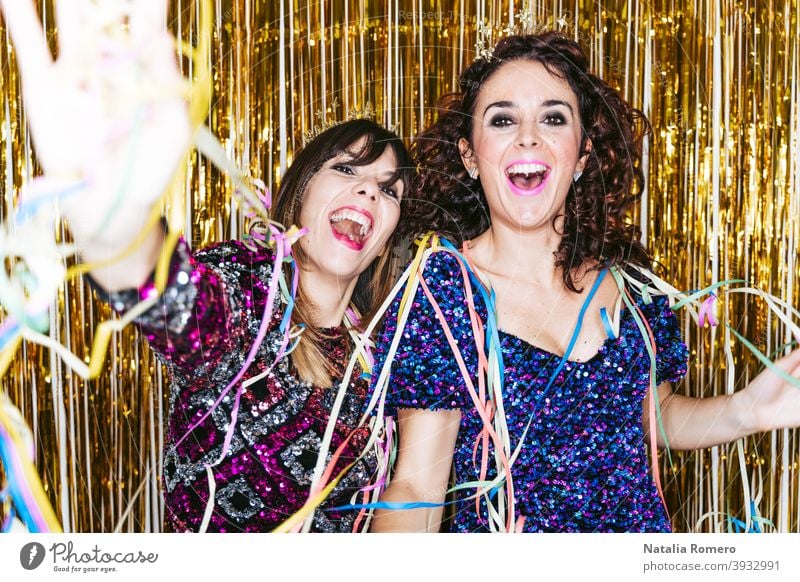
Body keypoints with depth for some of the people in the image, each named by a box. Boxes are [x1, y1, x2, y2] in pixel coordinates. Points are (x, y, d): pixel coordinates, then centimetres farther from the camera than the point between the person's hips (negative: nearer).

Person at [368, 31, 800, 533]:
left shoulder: (628, 278, -7)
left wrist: (744, 412, -11)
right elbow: (417, 483, -18)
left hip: (641, 539, 3)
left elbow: (657, 414, 6)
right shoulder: (438, 287, -17)